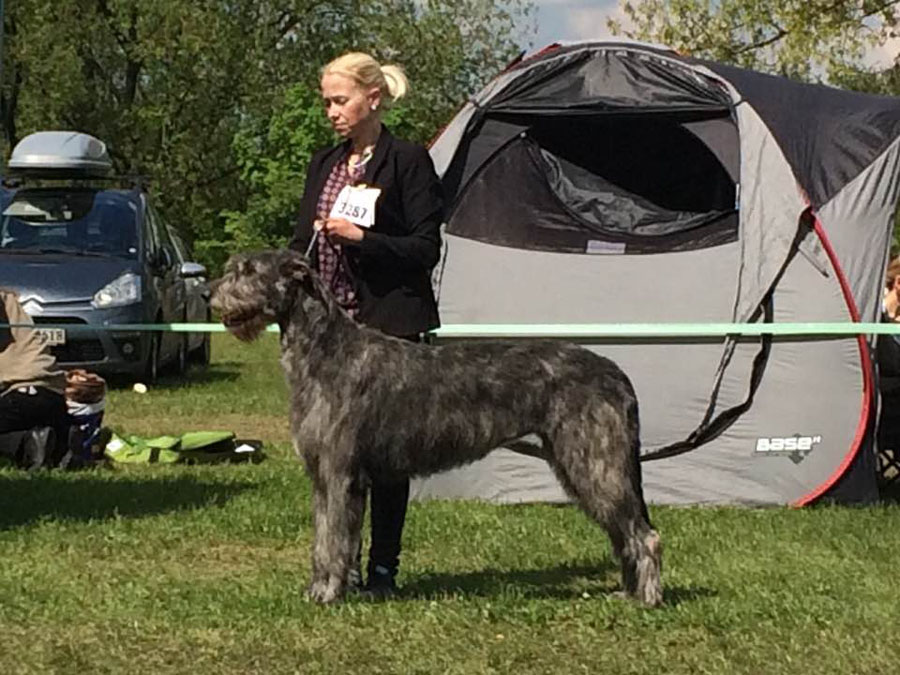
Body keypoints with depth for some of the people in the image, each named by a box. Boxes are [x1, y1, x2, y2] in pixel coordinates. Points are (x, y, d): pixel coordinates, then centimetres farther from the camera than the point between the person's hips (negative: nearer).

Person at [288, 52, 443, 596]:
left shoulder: (407, 162, -5)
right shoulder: (324, 164, 15)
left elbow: (426, 249, -8)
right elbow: (303, 242, 18)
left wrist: (362, 237, -19)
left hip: (388, 325, -6)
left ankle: (383, 568, 7)